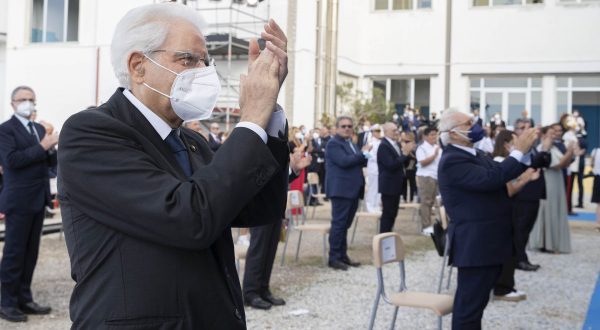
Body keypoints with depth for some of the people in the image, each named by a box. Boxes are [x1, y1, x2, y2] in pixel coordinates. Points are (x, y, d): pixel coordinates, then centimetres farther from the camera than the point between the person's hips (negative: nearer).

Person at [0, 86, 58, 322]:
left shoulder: (40, 128, 15)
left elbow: (50, 162, 13)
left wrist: (51, 149, -8)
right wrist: (41, 147, -21)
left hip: (38, 199, 7)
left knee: (30, 252, 11)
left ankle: (24, 299, 18)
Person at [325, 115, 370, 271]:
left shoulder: (352, 144, 19)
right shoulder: (333, 143, -9)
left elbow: (360, 162, 18)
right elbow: (344, 161, -22)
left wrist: (364, 156, -2)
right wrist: (363, 153, -14)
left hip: (353, 189, 9)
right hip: (341, 189, -9)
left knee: (345, 224, 13)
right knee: (338, 224, -7)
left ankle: (343, 255, 19)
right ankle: (334, 258, -2)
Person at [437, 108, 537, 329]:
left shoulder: (473, 154, 13)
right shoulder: (452, 161, -20)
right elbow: (490, 179, -30)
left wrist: (528, 151, 5)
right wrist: (519, 151, -22)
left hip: (486, 241, 10)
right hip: (475, 244, -10)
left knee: (474, 302, 20)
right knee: (470, 305, -2)